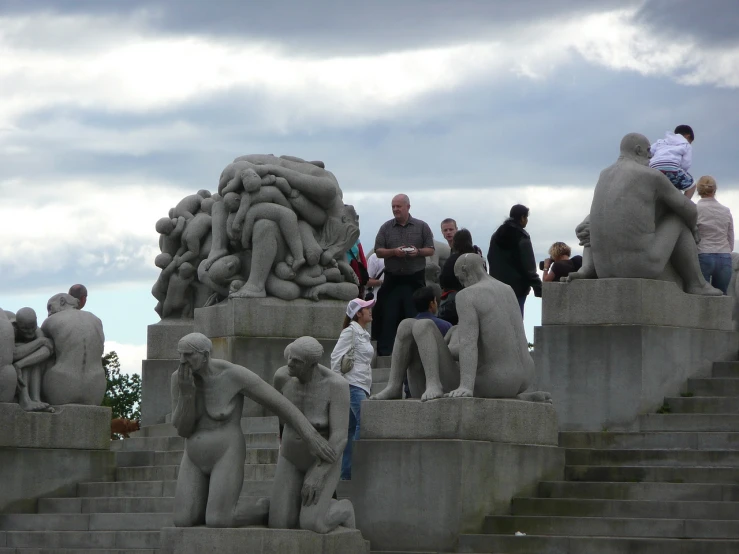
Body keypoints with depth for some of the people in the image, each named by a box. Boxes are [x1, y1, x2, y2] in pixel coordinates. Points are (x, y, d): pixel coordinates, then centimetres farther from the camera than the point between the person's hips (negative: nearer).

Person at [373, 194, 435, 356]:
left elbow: (430, 250, 5)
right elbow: (378, 251, 5)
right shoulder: (386, 228, 9)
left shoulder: (422, 227, 6)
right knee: (389, 316, -2)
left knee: (414, 316, -2)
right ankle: (385, 351, 0)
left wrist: (418, 251, -15)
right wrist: (394, 252, -13)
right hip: (392, 279, 1)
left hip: (415, 278, -1)